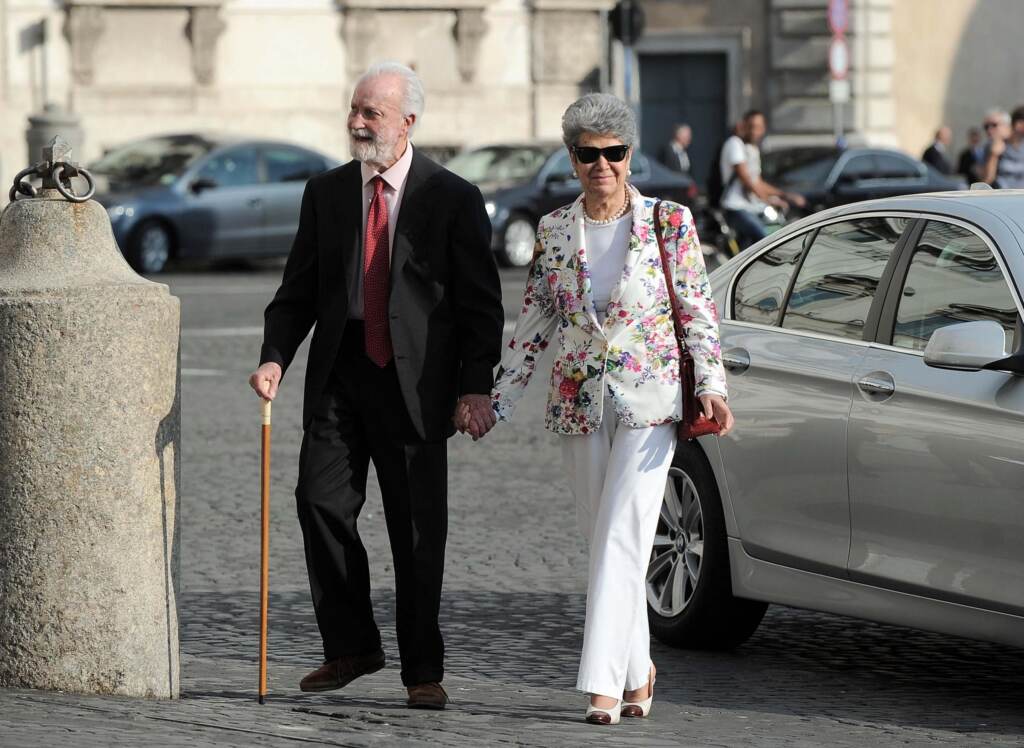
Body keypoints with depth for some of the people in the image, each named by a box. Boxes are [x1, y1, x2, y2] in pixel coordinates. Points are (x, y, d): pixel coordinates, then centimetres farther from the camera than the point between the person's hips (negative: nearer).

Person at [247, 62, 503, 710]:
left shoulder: (453, 199, -1)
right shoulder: (326, 194, 9)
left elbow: (481, 304, -1)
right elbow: (298, 291, 11)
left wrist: (476, 385, -10)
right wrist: (276, 359, -5)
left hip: (415, 384, -3)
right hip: (338, 378, 3)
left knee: (418, 530, 0)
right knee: (321, 504, -6)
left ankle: (423, 671, 10)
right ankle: (351, 648, 10)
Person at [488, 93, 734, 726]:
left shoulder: (669, 223, -1)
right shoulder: (554, 231, 8)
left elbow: (699, 311, 0)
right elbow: (534, 322, 13)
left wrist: (711, 386, -11)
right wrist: (497, 399, 10)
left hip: (649, 400, -4)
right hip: (579, 404, 4)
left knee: (622, 537, -13)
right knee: (601, 537, 8)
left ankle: (605, 682, -16)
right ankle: (637, 666, 23)